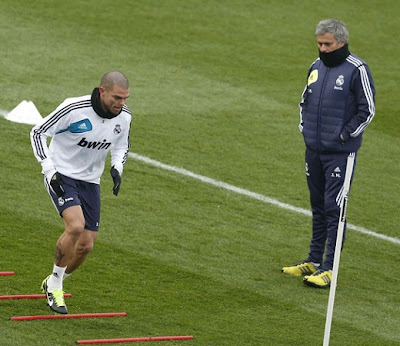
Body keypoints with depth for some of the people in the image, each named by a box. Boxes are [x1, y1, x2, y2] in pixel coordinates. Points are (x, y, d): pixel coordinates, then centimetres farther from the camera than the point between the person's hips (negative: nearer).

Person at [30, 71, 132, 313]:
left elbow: (122, 145, 15)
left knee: (86, 245, 1)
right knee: (75, 225, -28)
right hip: (62, 176, -6)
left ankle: (53, 284, 28)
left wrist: (117, 168, -4)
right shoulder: (73, 109, -24)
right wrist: (49, 170, -21)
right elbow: (38, 132, -13)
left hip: (90, 181, 6)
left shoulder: (124, 116, -6)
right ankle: (55, 284, -7)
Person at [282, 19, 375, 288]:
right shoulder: (317, 67, 11)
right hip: (314, 149, 7)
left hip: (340, 152, -7)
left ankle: (329, 268, -7)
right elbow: (305, 100, 26)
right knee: (318, 206, 15)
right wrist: (304, 127, 13)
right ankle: (314, 260, 24)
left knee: (334, 208, -8)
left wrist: (345, 135, -11)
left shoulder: (357, 69, -10)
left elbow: (368, 110, -10)